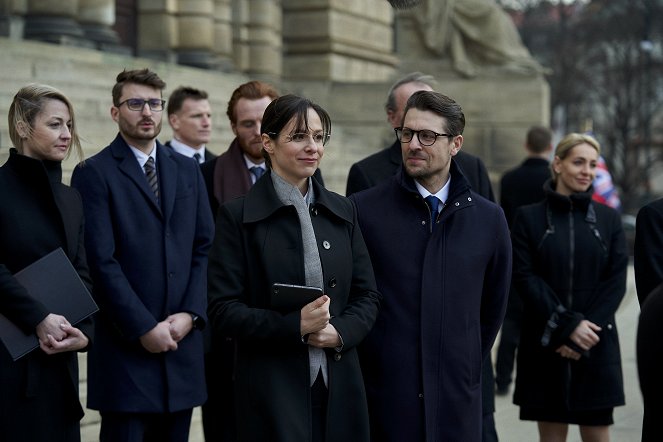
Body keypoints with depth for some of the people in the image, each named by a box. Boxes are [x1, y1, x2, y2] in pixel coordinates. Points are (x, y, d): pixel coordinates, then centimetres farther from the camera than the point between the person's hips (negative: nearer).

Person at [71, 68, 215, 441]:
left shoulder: (187, 170, 14)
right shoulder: (94, 173, -3)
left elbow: (204, 248, 10)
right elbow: (102, 261, -10)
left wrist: (190, 314, -4)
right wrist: (144, 328, -14)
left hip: (182, 341, 5)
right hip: (126, 346, -5)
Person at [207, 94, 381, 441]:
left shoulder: (342, 211, 11)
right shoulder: (237, 216, -3)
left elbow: (367, 295, 12)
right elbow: (223, 312, -7)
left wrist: (340, 331, -8)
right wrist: (295, 325, -19)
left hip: (339, 387, 4)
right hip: (272, 391, -4)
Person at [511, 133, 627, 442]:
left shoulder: (608, 219, 8)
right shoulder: (529, 217, 2)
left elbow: (616, 281, 1)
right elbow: (524, 277, -5)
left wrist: (586, 328, -11)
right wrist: (568, 326, -14)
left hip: (596, 346, 1)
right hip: (545, 346, -1)